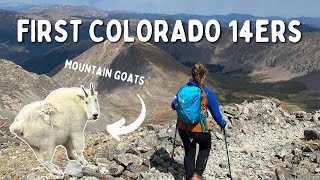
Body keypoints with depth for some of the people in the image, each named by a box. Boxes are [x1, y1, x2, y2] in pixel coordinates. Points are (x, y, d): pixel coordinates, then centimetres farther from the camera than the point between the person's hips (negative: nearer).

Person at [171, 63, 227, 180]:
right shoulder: (206, 93, -16)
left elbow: (174, 106, 7)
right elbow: (215, 111, -7)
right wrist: (222, 123, 10)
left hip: (183, 128, 3)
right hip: (200, 129, -3)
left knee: (189, 152, 21)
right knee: (205, 147, 25)